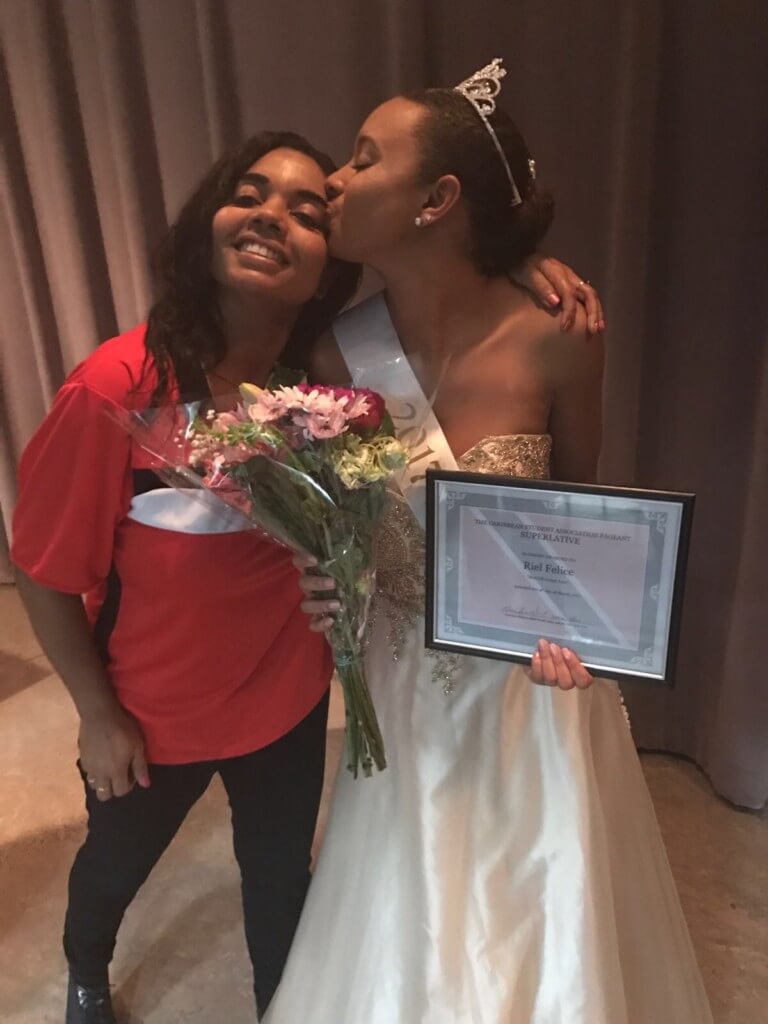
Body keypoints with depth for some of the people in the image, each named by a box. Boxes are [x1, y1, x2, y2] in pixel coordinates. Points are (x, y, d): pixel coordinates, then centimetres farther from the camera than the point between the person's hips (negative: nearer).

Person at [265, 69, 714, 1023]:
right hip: (409, 691, 2)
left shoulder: (555, 340, -19)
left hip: (533, 684, -1)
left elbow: (578, 499, -2)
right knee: (410, 944, 24)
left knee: (540, 932, 23)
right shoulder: (339, 353, -14)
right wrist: (322, 578, -19)